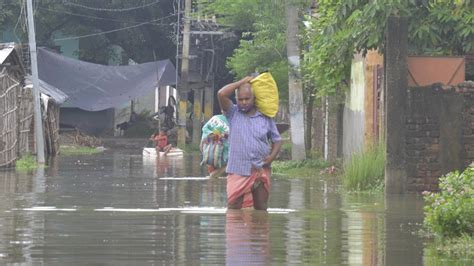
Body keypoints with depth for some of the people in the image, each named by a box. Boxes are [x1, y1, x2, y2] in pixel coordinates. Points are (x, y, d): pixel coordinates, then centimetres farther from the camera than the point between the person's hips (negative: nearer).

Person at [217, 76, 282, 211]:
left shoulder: (265, 118, 7)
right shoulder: (233, 114, 3)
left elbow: (277, 140, 12)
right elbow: (221, 94, -11)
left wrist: (272, 156, -7)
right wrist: (242, 82, -3)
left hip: (260, 171, 2)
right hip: (238, 171, -2)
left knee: (261, 209, 7)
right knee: (233, 207, -8)